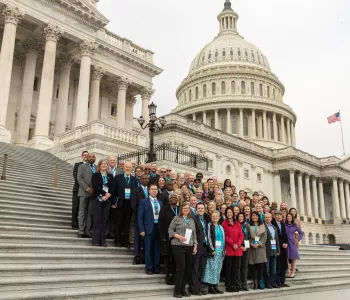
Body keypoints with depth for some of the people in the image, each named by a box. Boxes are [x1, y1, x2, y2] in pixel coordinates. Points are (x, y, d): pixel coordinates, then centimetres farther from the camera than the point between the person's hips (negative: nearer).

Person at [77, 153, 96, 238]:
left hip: (94, 193, 2)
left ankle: (88, 231, 8)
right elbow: (79, 178, -3)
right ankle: (81, 231, 4)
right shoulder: (82, 166, 8)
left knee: (90, 212, 4)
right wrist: (87, 188, -12)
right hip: (84, 192, -2)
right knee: (82, 212, 1)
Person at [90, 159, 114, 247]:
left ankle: (103, 240, 5)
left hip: (107, 200, 3)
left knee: (105, 220, 1)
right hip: (97, 199, -3)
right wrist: (105, 193, -16)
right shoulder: (95, 175, 5)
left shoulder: (110, 176, 14)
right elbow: (95, 187, -8)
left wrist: (108, 195, -13)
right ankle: (96, 240, -1)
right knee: (97, 219, -5)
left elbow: (112, 187, 5)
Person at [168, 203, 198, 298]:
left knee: (188, 268, 5)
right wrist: (178, 236, -16)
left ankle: (183, 289, 17)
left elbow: (194, 234, 16)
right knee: (181, 268, -8)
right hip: (178, 246, -5)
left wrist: (195, 246, 8)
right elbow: (170, 230, -3)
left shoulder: (192, 220, 15)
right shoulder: (177, 218, 1)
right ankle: (177, 291, 2)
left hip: (189, 247, 5)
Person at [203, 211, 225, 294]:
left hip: (220, 251, 6)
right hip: (213, 250, -6)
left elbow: (223, 239, 18)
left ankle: (216, 286, 10)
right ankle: (210, 287, -4)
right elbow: (208, 238, -9)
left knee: (218, 268, 6)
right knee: (212, 268, -8)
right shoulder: (209, 225, -2)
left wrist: (223, 250, 9)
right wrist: (212, 249, -15)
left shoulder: (221, 227, 16)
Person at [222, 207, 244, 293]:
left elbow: (241, 235, 8)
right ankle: (228, 286, 6)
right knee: (228, 268, 0)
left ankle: (235, 285, 14)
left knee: (235, 268, 7)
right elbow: (225, 236, -7)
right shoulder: (224, 223, 0)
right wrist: (233, 244, -14)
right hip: (228, 249, -4)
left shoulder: (238, 224, 15)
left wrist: (238, 244, -8)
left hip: (237, 250, 4)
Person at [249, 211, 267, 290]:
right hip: (252, 248, -1)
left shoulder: (262, 225, 13)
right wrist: (251, 244, -11)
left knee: (261, 266, -3)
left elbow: (265, 236, 5)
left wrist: (259, 244, -8)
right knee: (253, 266, -3)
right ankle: (255, 283, 2)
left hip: (261, 247, 1)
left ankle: (258, 283, 6)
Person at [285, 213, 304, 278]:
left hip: (292, 243, 0)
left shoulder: (295, 225, 5)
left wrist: (298, 239, 2)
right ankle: (288, 273, 6)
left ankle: (293, 273, 7)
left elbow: (301, 233, 12)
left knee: (293, 258, 0)